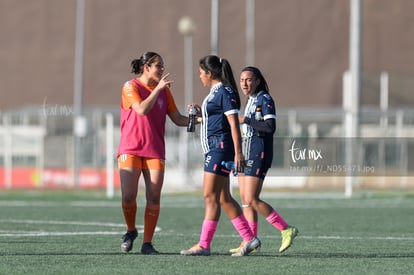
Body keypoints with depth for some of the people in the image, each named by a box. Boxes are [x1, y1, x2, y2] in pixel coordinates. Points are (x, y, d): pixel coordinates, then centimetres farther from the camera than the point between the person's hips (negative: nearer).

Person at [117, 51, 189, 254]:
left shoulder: (164, 90, 11)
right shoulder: (131, 87, -3)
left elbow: (178, 119, 10)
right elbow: (142, 110, -19)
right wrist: (157, 89, -20)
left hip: (155, 151, 4)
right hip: (130, 150, -4)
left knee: (154, 198, -5)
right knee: (128, 196, -13)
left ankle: (147, 243, 1)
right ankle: (131, 231, 14)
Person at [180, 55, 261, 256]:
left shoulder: (225, 92, -12)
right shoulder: (215, 93, 17)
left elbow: (234, 123, -17)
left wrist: (238, 153, -22)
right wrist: (200, 113, 12)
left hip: (221, 147, -10)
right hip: (213, 148, 10)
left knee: (210, 196, -9)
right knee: (224, 198, 10)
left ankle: (204, 245, -8)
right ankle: (249, 239, 13)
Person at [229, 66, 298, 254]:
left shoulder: (265, 100, -11)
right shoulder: (250, 101, 17)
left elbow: (270, 127, -22)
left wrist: (246, 120, -18)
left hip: (258, 155, -10)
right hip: (246, 154, 10)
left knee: (251, 200, -13)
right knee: (245, 199, 6)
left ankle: (286, 230, -7)